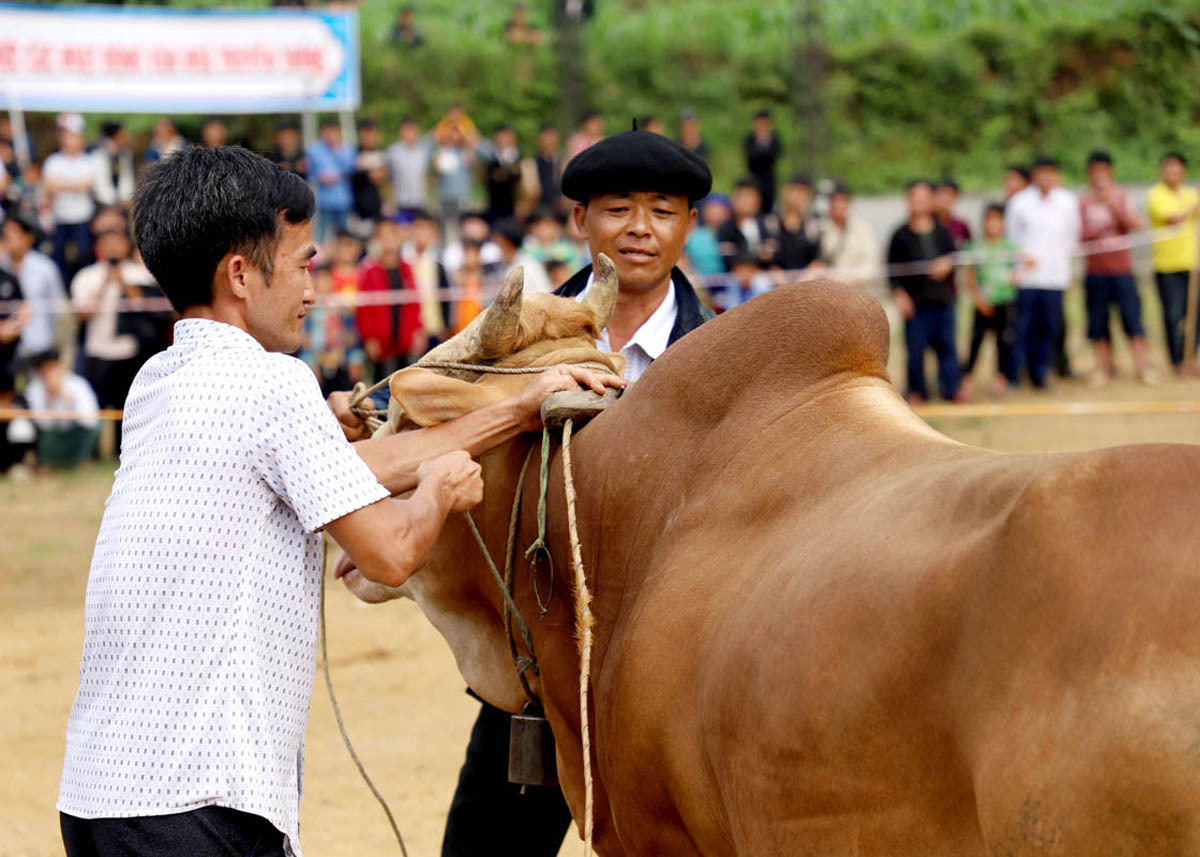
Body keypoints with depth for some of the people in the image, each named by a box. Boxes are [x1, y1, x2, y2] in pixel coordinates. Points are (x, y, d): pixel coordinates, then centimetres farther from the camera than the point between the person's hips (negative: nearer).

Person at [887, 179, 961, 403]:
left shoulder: (942, 232, 9)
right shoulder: (901, 235, 2)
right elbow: (892, 267, 1)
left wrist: (948, 265, -9)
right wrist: (898, 293, -10)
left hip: (942, 299, 2)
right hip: (915, 301, -2)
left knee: (946, 345, 3)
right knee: (915, 348, -1)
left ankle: (951, 388, 10)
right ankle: (917, 390, 10)